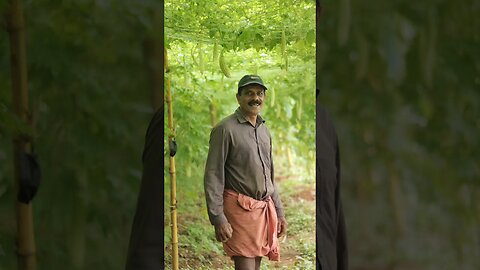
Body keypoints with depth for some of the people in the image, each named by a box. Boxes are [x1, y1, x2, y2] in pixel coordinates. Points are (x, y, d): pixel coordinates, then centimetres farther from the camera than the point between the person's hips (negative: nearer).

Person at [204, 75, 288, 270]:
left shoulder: (264, 130, 16)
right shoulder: (225, 129, -7)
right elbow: (212, 177, -11)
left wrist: (279, 212, 19)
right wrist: (218, 219, -17)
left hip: (265, 209, 7)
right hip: (240, 208, -7)